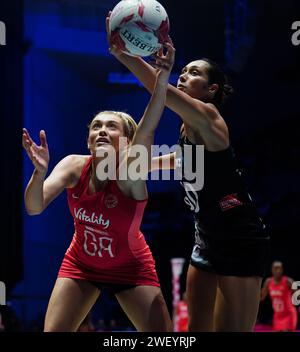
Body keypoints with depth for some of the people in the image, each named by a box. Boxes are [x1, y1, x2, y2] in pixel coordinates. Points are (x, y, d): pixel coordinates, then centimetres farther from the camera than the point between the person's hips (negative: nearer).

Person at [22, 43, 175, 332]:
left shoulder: (128, 171, -27)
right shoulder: (74, 165, -16)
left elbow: (147, 130, -46)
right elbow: (34, 207, -26)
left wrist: (162, 78, -62)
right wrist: (40, 171, -47)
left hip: (131, 270, -3)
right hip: (81, 265, 3)